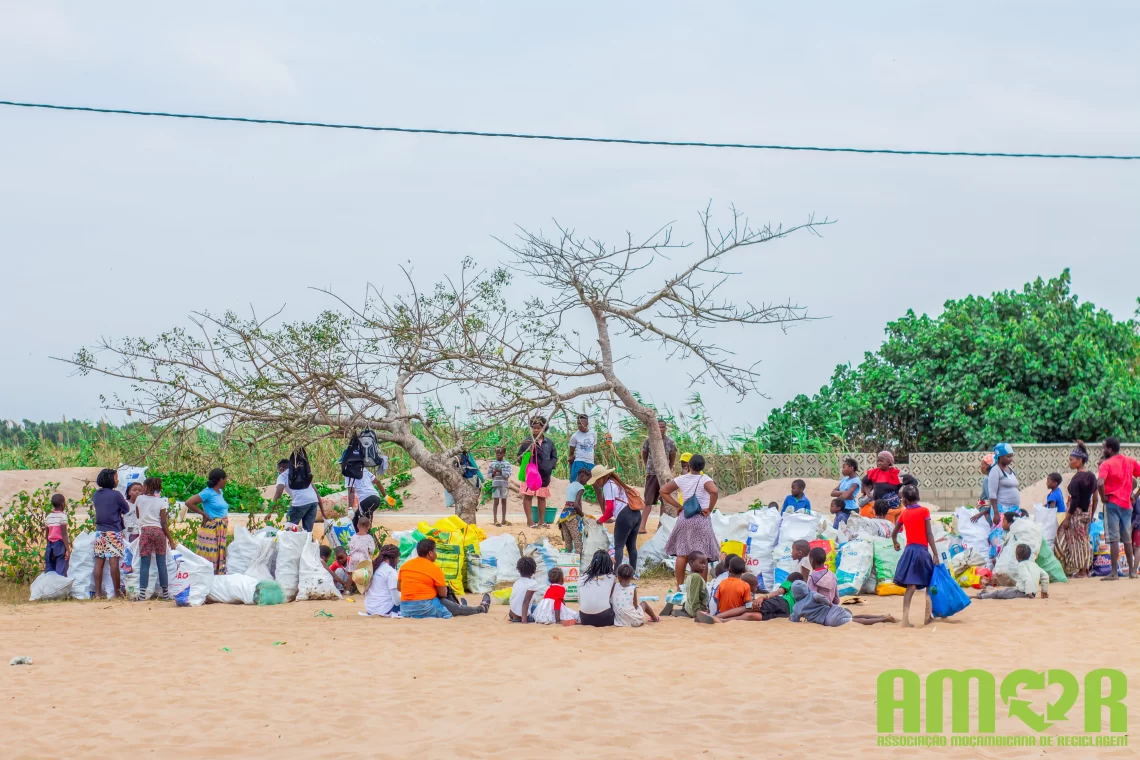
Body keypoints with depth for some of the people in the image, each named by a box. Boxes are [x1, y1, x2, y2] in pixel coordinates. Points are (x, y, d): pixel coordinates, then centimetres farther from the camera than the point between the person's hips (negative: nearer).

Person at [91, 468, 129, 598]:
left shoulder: (95, 495, 8)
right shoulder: (116, 494, -9)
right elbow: (127, 510, -2)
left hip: (99, 532, 5)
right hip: (114, 532, -5)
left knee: (99, 562, 5)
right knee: (114, 562, -5)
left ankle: (97, 592, 6)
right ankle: (117, 592, -3)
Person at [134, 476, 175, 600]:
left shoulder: (139, 499, 4)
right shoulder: (160, 502, 2)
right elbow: (164, 523, -2)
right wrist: (170, 539, 3)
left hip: (145, 531, 0)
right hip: (158, 531, 0)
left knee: (144, 563, -2)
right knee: (161, 562, 6)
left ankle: (142, 592, -12)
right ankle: (165, 593, 9)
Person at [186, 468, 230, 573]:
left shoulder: (219, 492, 13)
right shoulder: (208, 492, -11)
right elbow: (189, 503, -16)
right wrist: (204, 514, -10)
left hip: (220, 532, 9)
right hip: (211, 530, -9)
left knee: (219, 559, 9)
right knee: (209, 559, -9)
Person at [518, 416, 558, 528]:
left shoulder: (549, 443, 4)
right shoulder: (527, 442, -1)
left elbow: (554, 457, 9)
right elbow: (520, 456, 4)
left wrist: (549, 466, -6)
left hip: (544, 474, 2)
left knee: (542, 497, 10)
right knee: (528, 496, -3)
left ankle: (541, 520, 18)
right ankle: (530, 521, 2)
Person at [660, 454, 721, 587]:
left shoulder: (681, 479, 4)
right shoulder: (705, 479, -8)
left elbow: (663, 491, 8)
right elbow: (714, 492, -28)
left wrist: (678, 506, 8)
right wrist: (709, 509, -15)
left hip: (684, 518, 4)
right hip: (700, 519, -4)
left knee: (681, 554, 8)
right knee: (702, 556, 1)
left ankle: (680, 586, 11)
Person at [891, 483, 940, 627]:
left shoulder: (904, 514, 8)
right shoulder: (924, 511, -1)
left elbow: (893, 534, 17)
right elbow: (929, 534, -7)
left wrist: (896, 544, 39)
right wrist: (935, 553, -6)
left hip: (909, 550, 3)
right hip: (922, 550, -3)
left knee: (910, 587, -3)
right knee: (929, 585, 14)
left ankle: (905, 619, -15)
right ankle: (927, 617, 12)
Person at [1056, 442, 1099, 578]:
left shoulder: (1076, 478, -17)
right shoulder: (1091, 476, 7)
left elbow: (1075, 501, -20)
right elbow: (1095, 498, 11)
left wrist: (1067, 518, -17)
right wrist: (1092, 514, 19)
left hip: (1077, 514, -8)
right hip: (1087, 513, 8)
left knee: (1077, 541, 1)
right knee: (1084, 540, 15)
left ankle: (1081, 571, 4)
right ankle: (1086, 569, 18)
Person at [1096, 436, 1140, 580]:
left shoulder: (1107, 463, -11)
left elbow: (1100, 483, -25)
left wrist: (1103, 498, -10)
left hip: (1112, 503, -6)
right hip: (1127, 503, 6)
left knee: (1113, 539, -5)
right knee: (1127, 539, 15)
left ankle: (1114, 572, -7)